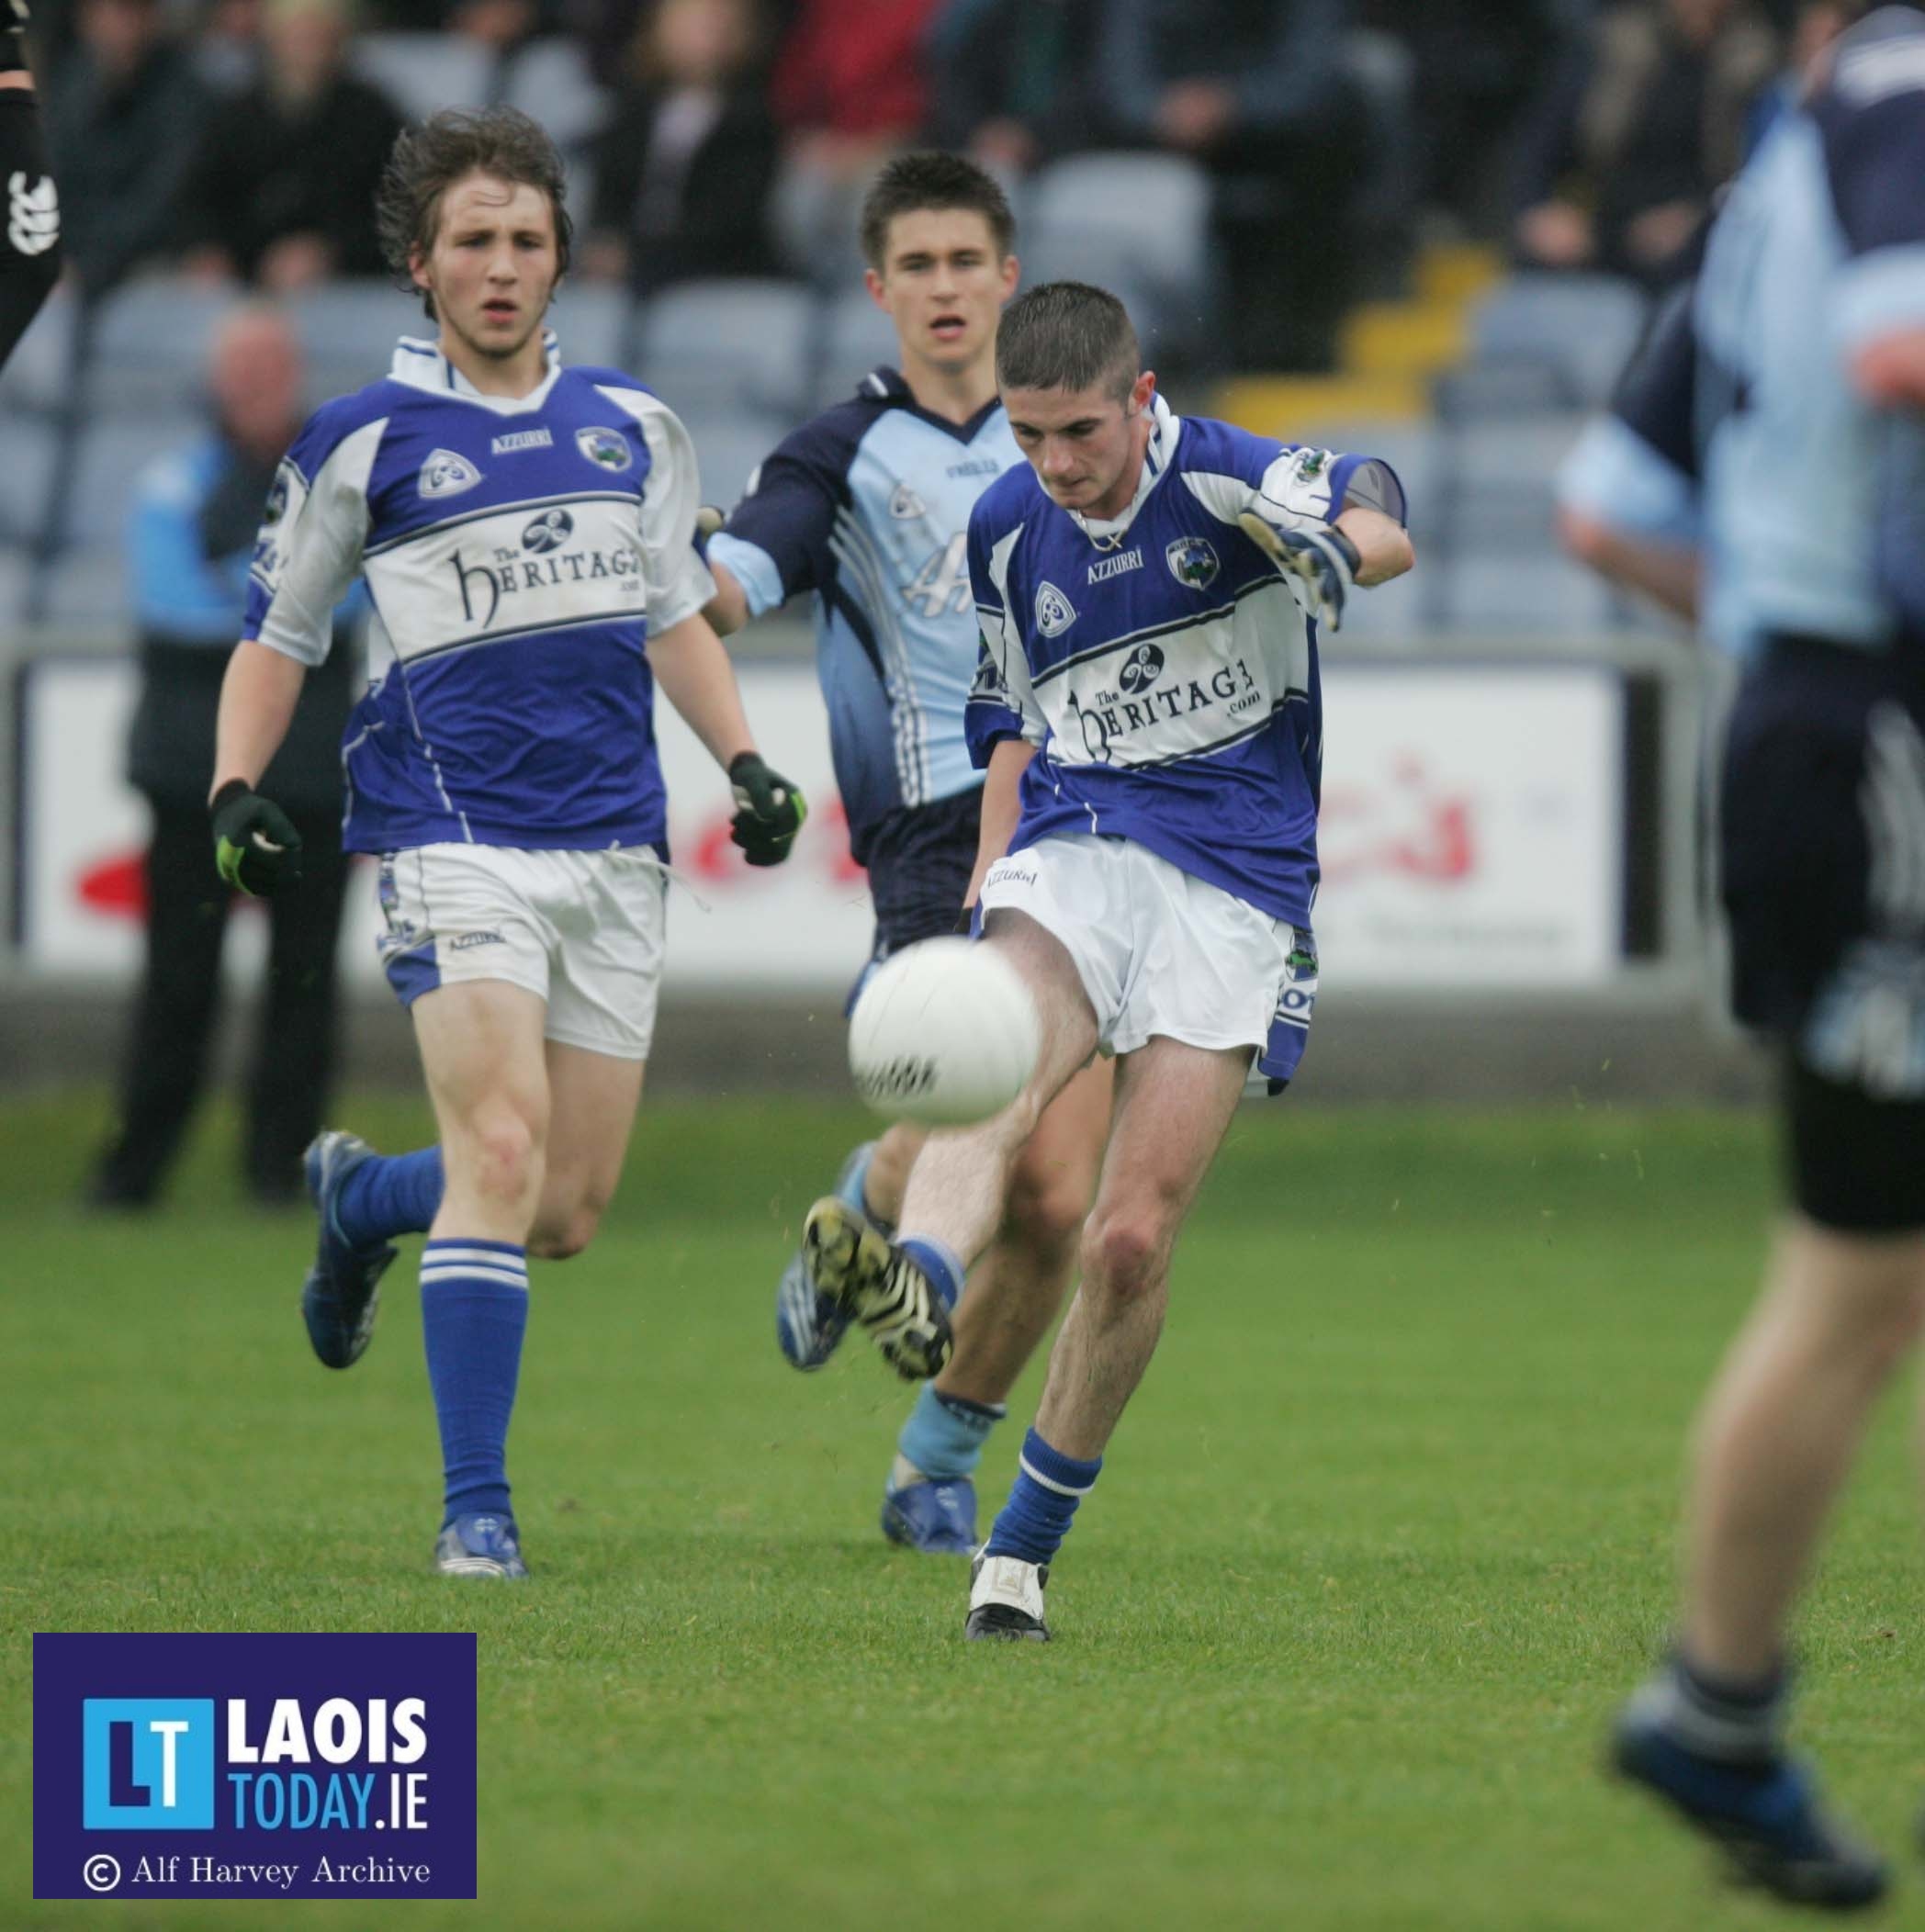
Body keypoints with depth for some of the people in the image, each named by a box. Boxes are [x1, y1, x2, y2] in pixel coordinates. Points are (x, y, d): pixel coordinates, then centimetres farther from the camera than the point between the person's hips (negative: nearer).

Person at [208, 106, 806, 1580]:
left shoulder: (629, 426, 13)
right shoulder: (364, 444, 2)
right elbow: (278, 632, 10)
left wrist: (744, 760, 11)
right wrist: (236, 789, -3)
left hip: (616, 845, 5)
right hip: (457, 835, -4)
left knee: (569, 1212, 5)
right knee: (503, 1148, -20)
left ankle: (360, 1198, 37)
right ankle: (477, 1508, -15)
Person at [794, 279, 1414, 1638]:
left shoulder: (1222, 479, -8)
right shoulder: (1006, 529, 9)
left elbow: (1381, 527, -28)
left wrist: (1341, 547, -52)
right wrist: (989, 887, 14)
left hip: (1237, 881, -3)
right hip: (1074, 849, 3)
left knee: (1133, 1242, -8)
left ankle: (1026, 1542, 9)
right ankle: (920, 1283, -64)